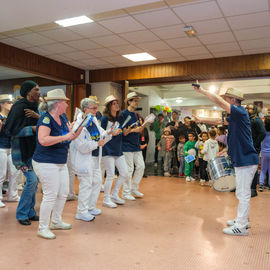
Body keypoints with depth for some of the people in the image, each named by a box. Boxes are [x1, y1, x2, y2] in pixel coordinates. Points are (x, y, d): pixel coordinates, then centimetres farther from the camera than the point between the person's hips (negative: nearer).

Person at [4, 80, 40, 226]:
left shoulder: (35, 106, 8)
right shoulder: (19, 106, -15)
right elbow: (10, 130, -18)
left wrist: (38, 117, -14)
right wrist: (32, 128, -24)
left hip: (33, 148, 8)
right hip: (22, 149, -8)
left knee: (34, 181, 10)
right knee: (32, 180, -10)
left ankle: (30, 212, 24)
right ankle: (21, 214, 7)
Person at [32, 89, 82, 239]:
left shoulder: (62, 118, 7)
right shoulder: (46, 119, -19)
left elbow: (72, 135, 15)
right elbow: (43, 140, -33)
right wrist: (65, 137, -29)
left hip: (61, 163, 9)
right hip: (46, 163, -9)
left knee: (64, 193, 16)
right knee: (50, 196, -3)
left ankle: (56, 221, 35)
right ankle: (43, 228, 16)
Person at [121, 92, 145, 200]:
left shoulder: (135, 114, 15)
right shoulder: (123, 114, -9)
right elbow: (122, 132, -13)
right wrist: (132, 130, -23)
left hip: (136, 145, 8)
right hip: (127, 146, -8)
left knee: (141, 166, 7)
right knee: (129, 169, -4)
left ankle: (134, 189, 23)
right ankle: (126, 193, 9)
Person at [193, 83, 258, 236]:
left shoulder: (241, 112, -15)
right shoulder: (235, 117, 13)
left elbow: (219, 102, -23)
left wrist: (202, 91, -17)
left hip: (246, 160, -10)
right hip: (242, 159, 10)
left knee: (243, 193, -3)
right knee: (242, 192, 19)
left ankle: (241, 227, 5)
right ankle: (243, 220, 31)